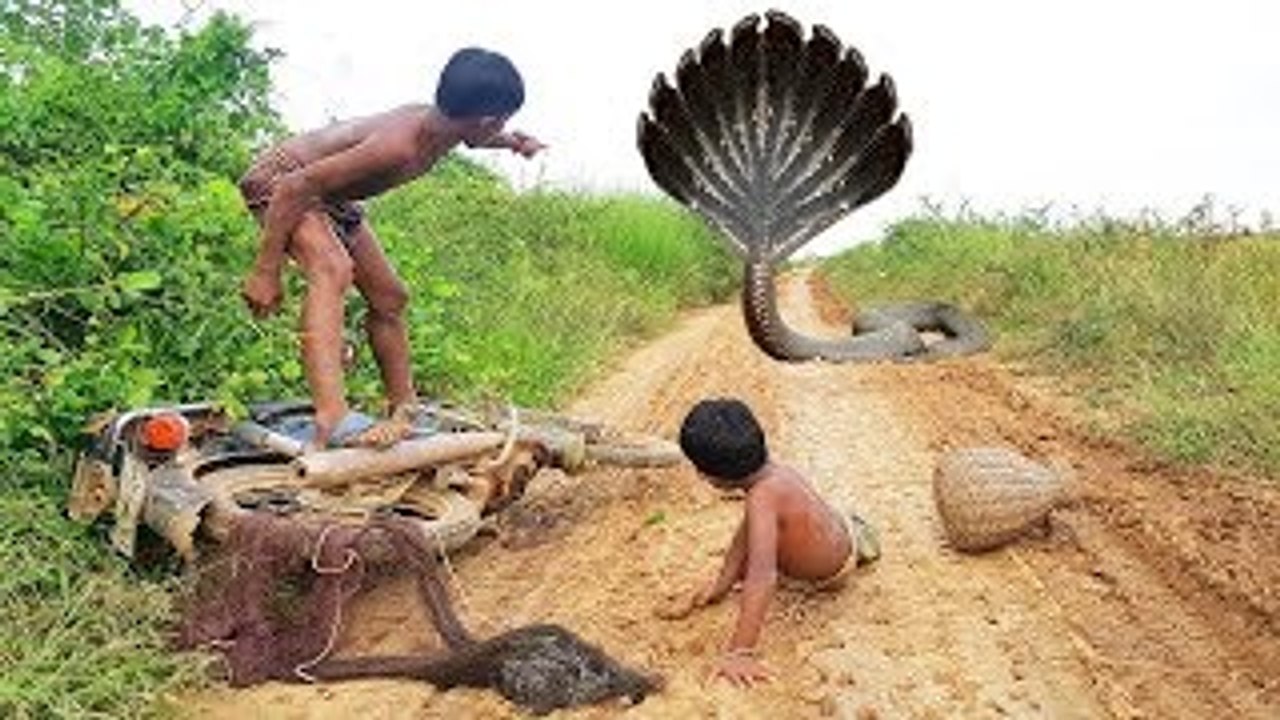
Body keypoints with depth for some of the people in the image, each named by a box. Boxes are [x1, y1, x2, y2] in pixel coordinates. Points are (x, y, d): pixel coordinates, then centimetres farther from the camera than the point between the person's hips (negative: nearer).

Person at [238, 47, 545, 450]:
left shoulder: (437, 126, -11)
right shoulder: (399, 146, -37)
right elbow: (296, 187, -34)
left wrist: (513, 143, 10)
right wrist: (266, 271, -31)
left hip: (330, 195, 10)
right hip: (278, 180, -10)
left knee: (389, 298, 8)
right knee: (333, 269, -35)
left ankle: (404, 412, 20)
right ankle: (332, 427, -46)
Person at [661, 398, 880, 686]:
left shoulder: (762, 497, -41)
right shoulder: (769, 469, -15)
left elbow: (763, 578, -48)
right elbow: (747, 531, -2)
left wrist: (739, 652, -48)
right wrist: (721, 584, -1)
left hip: (831, 574, -6)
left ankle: (856, 542, 18)